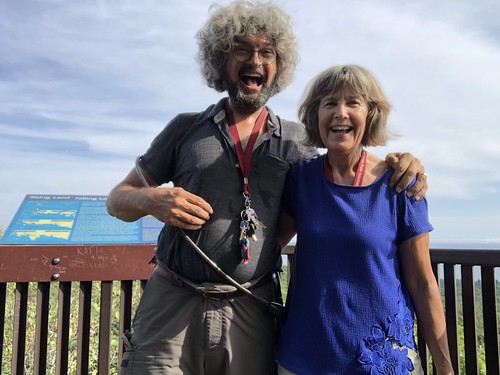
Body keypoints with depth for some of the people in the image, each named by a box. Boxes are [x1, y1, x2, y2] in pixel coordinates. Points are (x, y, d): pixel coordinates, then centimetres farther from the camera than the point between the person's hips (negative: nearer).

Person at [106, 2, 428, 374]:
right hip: (171, 305, 0)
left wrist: (399, 165, -5)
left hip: (251, 314, 1)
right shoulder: (185, 128, 4)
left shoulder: (296, 140, 5)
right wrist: (150, 200, -16)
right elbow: (118, 198, 7)